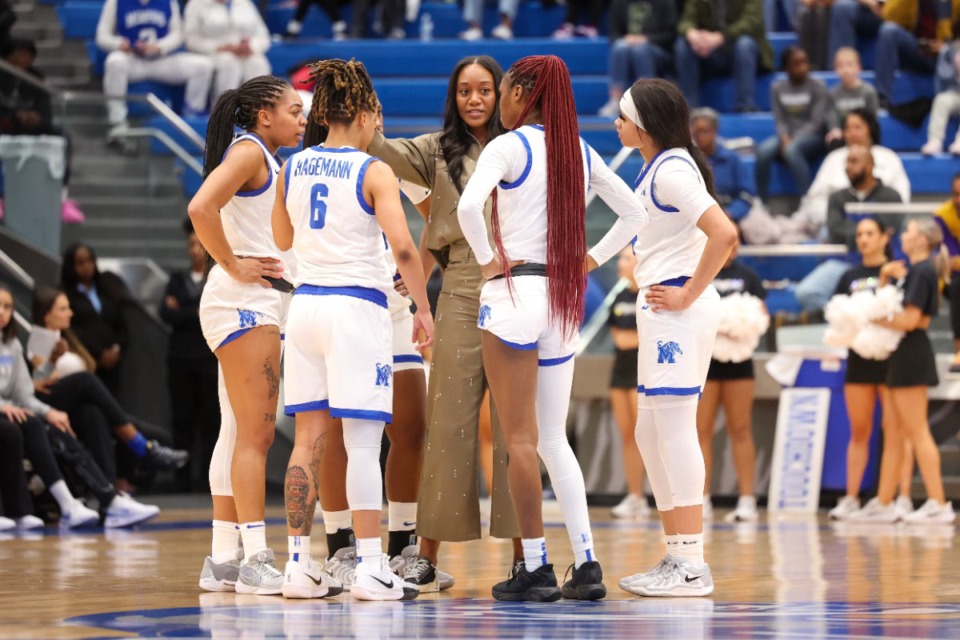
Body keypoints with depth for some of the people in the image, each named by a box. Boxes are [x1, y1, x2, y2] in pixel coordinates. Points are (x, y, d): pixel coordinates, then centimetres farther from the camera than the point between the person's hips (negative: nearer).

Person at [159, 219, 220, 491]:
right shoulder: (178, 279, 13)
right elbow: (166, 313, 2)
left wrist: (181, 312, -7)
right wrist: (197, 314, -8)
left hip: (212, 358, -3)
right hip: (181, 358, 3)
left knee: (210, 419, -4)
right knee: (183, 420, 2)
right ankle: (185, 478, 5)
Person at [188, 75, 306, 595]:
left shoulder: (269, 162, 20)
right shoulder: (248, 151, -9)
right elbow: (201, 207, -24)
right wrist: (233, 266, -17)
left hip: (262, 305, 10)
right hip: (244, 302, -10)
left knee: (240, 433, 10)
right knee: (254, 434, -10)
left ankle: (223, 560, 12)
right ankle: (256, 561, -11)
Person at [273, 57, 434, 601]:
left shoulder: (295, 167, 8)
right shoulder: (374, 172, -8)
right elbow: (403, 246, -18)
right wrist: (424, 307, -9)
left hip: (306, 305, 5)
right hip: (358, 307, -5)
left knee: (310, 440, 8)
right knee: (363, 443, -4)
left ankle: (300, 564, 9)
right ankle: (371, 567, -5)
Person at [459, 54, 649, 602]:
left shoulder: (509, 147, -8)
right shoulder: (581, 152, 11)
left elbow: (468, 207, -25)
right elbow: (635, 215, 18)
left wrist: (488, 259, -11)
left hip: (514, 289, -6)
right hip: (565, 298, 6)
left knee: (522, 438, -2)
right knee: (555, 440, 11)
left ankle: (535, 567, -2)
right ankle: (587, 563, 4)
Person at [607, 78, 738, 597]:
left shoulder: (671, 170, -13)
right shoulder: (655, 169, 17)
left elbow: (723, 233, -25)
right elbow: (720, 236, 25)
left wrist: (688, 295, -19)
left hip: (677, 312, -11)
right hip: (661, 312, 11)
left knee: (675, 429, -9)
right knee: (651, 433, 13)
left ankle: (691, 566, -8)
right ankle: (679, 557, 16)